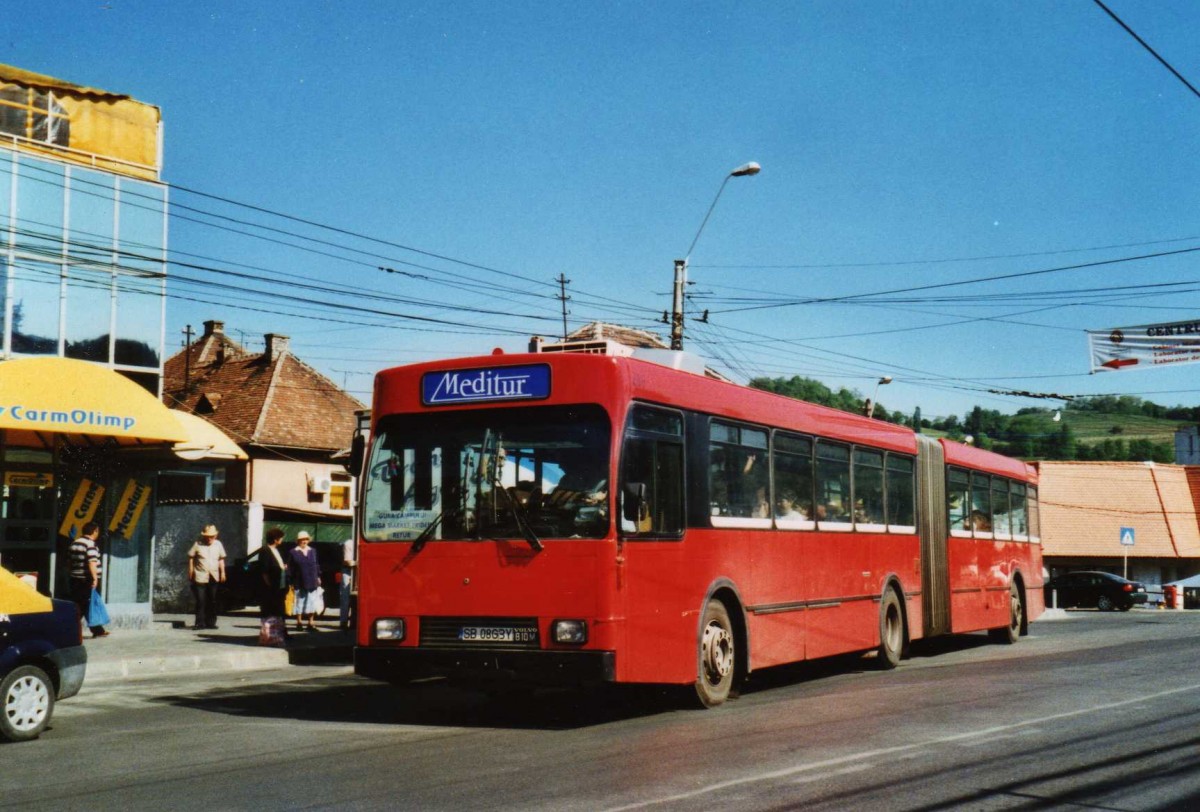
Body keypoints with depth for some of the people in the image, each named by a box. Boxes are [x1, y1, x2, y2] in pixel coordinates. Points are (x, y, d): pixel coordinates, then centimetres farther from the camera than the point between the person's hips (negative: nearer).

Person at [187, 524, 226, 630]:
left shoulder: (218, 544, 8)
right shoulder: (198, 545, -3)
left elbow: (221, 559, 15)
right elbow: (190, 557, 2)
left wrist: (222, 572, 10)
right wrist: (190, 572, -1)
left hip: (214, 577, 4)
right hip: (200, 577, -4)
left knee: (212, 601, 8)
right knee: (200, 601, -6)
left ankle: (210, 622, 16)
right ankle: (200, 623, -2)